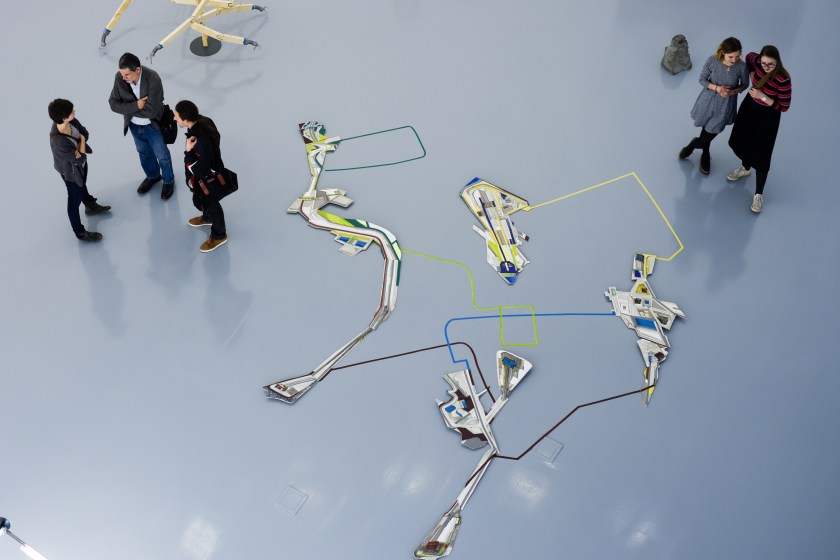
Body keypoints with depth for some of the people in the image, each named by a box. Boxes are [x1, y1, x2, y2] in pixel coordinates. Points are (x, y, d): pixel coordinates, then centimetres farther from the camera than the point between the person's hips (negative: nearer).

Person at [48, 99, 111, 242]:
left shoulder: (70, 121, -25)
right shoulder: (58, 141, -44)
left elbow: (85, 132, -6)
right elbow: (80, 159, -34)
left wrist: (78, 147, -25)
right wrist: (81, 140, -20)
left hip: (80, 164, 7)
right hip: (71, 171, -7)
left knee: (82, 185, 35)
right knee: (75, 200, 14)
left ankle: (90, 206, 66)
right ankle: (80, 233, 35)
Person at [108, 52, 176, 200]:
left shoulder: (153, 79, -34)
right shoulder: (120, 77, -22)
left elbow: (150, 111, -32)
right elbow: (113, 103, -17)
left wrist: (128, 109, -20)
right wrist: (136, 106, -30)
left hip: (153, 125, -4)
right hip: (134, 125, 4)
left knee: (162, 155, 18)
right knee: (144, 153, 28)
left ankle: (168, 181, 45)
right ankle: (152, 176, 55)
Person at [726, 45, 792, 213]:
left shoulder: (783, 80, -32)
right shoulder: (756, 61, -18)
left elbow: (784, 106, -23)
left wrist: (763, 97, -31)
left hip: (768, 116, -6)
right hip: (749, 106, 6)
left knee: (761, 155, 2)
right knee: (741, 141, 27)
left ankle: (759, 194, 19)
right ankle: (745, 168, 58)